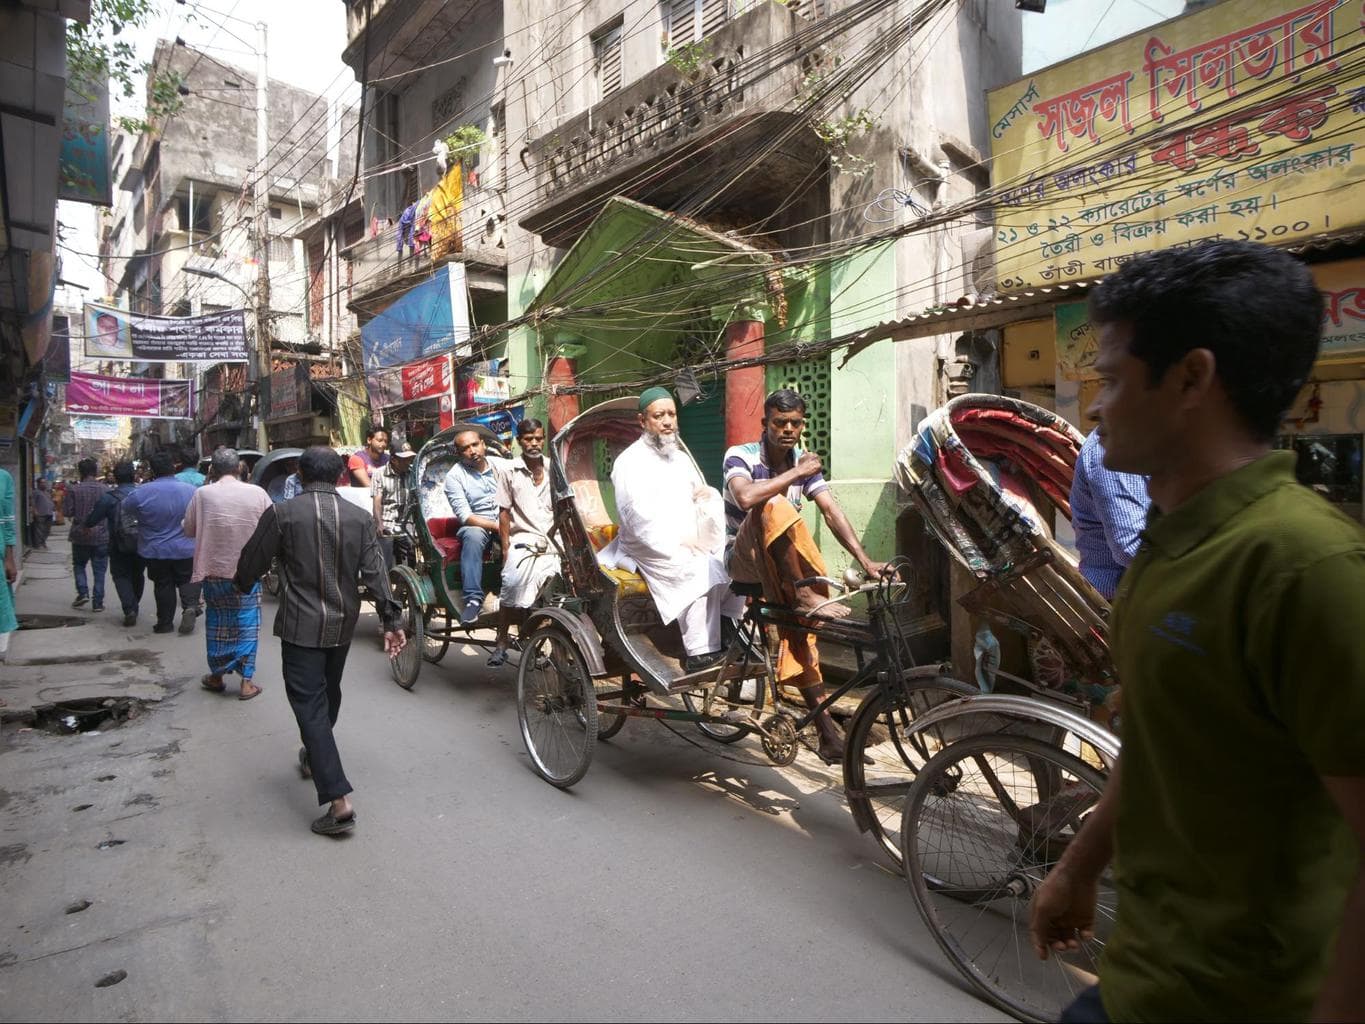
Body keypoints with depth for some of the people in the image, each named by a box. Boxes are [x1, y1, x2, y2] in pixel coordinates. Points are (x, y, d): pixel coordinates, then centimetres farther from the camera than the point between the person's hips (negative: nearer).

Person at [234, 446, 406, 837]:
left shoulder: (281, 514, -9)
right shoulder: (359, 518, -1)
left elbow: (251, 562, 1)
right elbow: (375, 574, -6)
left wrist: (242, 586, 23)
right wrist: (391, 620, -4)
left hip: (301, 625, -4)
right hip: (343, 623, 5)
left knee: (310, 705, -4)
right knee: (328, 695, 24)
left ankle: (339, 800, -11)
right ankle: (314, 757, 47)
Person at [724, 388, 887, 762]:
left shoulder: (805, 462, 2)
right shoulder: (740, 456, -13)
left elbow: (831, 510, -10)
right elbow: (745, 497, -35)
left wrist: (865, 560, -22)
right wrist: (796, 474, -24)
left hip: (783, 566, 5)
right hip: (744, 560, -4)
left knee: (797, 636, -10)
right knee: (774, 506, -32)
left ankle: (828, 732, -3)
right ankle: (806, 596, -27)